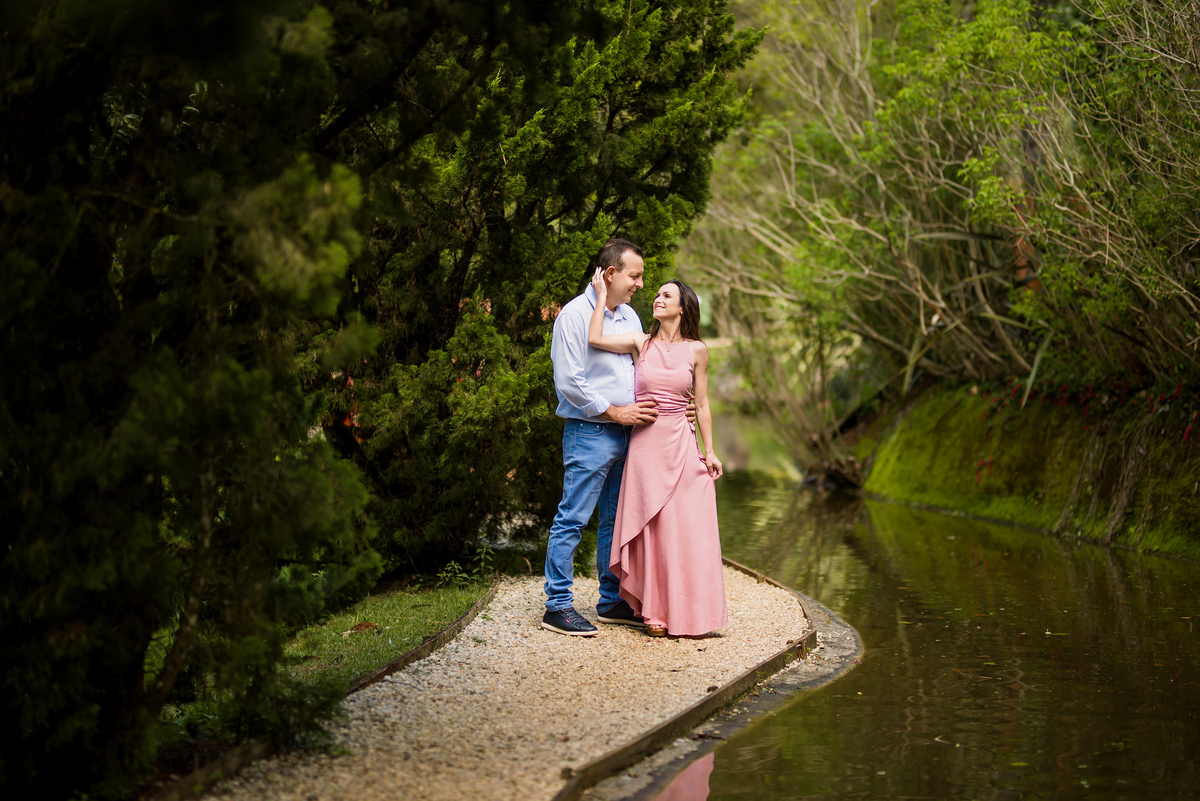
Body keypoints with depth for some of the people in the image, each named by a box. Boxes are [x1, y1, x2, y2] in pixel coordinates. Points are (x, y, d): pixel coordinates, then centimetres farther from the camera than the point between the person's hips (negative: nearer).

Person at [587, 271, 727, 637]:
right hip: (645, 443, 0)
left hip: (681, 443, 0)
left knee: (686, 528, -1)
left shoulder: (696, 350, 4)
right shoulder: (641, 343, 4)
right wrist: (602, 295, -3)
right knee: (651, 527, 1)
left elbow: (702, 404, 8)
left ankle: (687, 613, 8)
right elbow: (595, 338, -11)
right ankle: (655, 612, 7)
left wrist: (709, 451, 5)